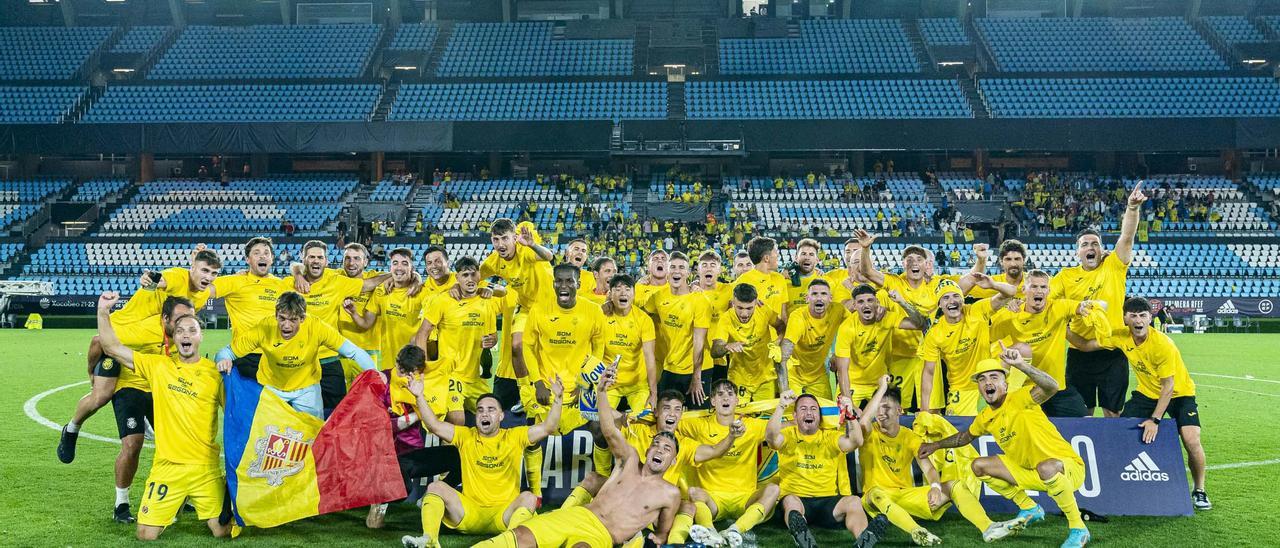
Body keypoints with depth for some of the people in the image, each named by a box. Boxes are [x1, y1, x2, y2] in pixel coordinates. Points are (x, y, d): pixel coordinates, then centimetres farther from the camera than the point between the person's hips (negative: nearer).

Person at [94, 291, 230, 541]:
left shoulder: (215, 372, -1)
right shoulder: (158, 365, 3)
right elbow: (112, 347, 2)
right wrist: (103, 311, -8)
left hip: (205, 467, -1)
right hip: (167, 466, 1)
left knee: (222, 531, -2)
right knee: (146, 534, -1)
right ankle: (174, 507, 30)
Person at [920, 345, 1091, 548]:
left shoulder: (1019, 400, -22)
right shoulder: (985, 418, 1)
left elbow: (1051, 386, -43)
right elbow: (966, 436, 24)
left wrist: (1020, 365, -52)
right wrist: (936, 445, 25)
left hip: (1068, 467, -8)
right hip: (1030, 471, 8)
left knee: (1046, 467, -42)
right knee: (980, 465, 5)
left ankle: (1078, 529, -19)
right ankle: (1029, 509, 17)